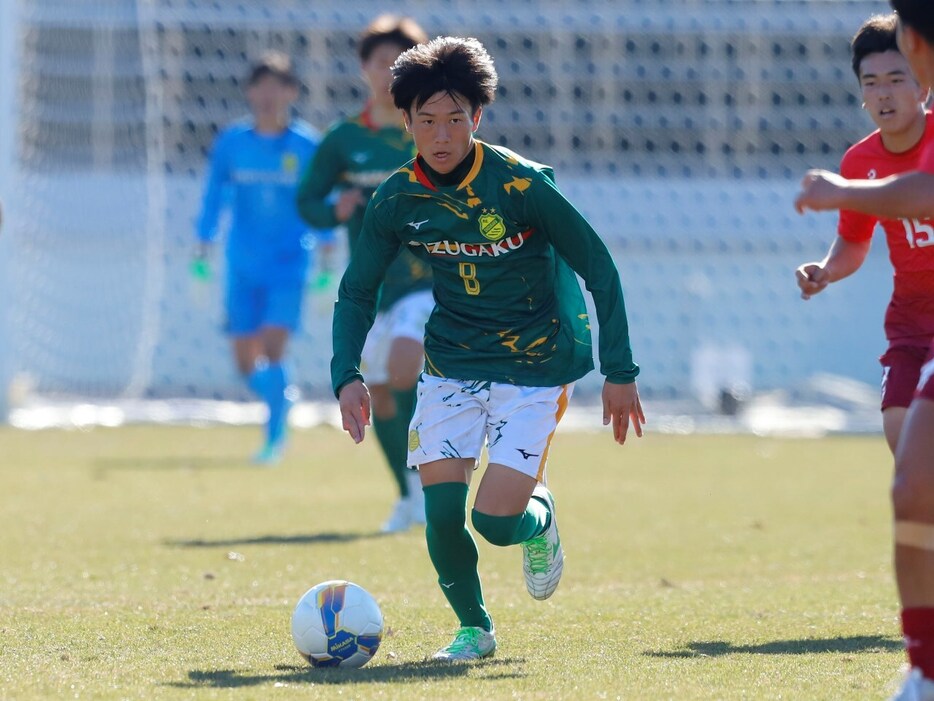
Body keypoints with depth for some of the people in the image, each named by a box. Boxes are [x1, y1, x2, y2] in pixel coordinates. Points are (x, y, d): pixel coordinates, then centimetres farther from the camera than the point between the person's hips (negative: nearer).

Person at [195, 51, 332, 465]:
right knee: (246, 362, 2)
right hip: (242, 267, 3)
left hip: (288, 264, -3)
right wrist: (202, 256, 6)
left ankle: (275, 438, -5)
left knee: (272, 348, -17)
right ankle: (281, 399, 33)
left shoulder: (307, 147, -3)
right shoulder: (231, 143, 1)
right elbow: (213, 199, 8)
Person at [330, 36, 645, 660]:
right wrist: (347, 374, -10)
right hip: (450, 365, 3)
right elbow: (358, 291, 6)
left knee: (495, 521, -14)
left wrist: (620, 373, -12)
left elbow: (599, 268, -11)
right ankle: (473, 627, 18)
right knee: (441, 511, -9)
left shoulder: (521, 184, -18)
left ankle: (539, 515, 23)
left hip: (534, 366, -3)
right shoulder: (397, 200, -6)